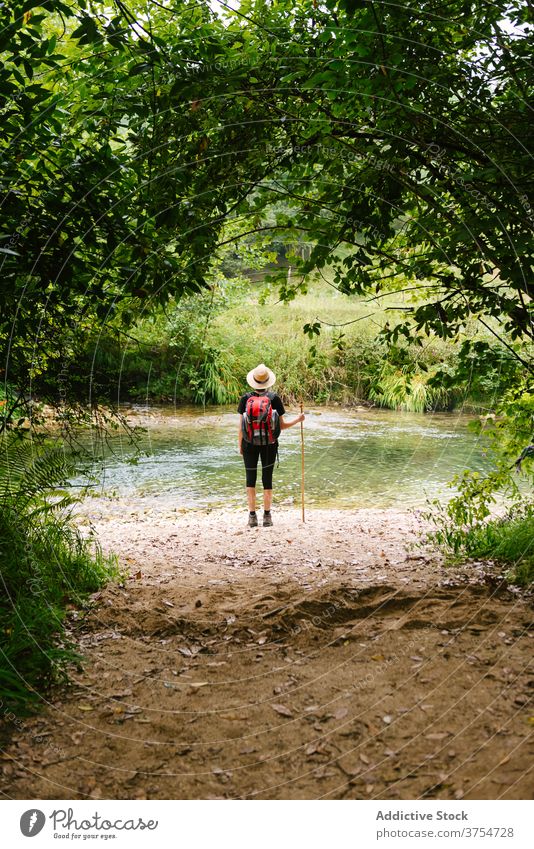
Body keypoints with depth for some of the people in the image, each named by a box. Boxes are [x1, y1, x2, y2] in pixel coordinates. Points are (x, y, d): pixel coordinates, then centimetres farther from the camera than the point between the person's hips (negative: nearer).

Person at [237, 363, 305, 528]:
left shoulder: (245, 398, -8)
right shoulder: (274, 398, -7)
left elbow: (241, 426, -5)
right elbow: (282, 426, -4)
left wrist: (240, 445, 8)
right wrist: (298, 420, 10)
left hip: (249, 444, 0)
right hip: (269, 444, 0)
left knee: (251, 479, 10)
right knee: (267, 480, 10)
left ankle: (252, 516, 9)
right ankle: (267, 516, 13)